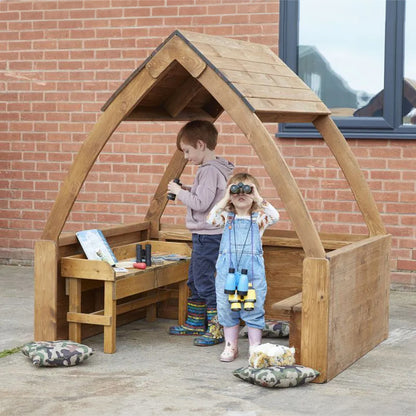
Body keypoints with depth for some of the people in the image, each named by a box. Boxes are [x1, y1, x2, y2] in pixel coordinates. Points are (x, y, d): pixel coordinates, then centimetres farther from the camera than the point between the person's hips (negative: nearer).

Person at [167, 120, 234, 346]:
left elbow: (201, 203, -25)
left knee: (204, 281, -7)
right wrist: (188, 191, 9)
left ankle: (217, 329, -2)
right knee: (195, 280, 19)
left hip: (208, 236, -11)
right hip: (204, 235, 11)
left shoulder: (210, 171, -19)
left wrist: (180, 192, -13)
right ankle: (195, 323, 31)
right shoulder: (213, 169, 13)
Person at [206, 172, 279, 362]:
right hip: (227, 268, 1)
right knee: (227, 309, 7)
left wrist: (258, 199, -10)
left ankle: (255, 347, 13)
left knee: (253, 309, 2)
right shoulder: (226, 216, 9)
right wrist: (225, 199, -7)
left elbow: (275, 216, -12)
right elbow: (211, 219, -10)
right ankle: (231, 347, 20)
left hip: (253, 268, -1)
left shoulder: (258, 217, 7)